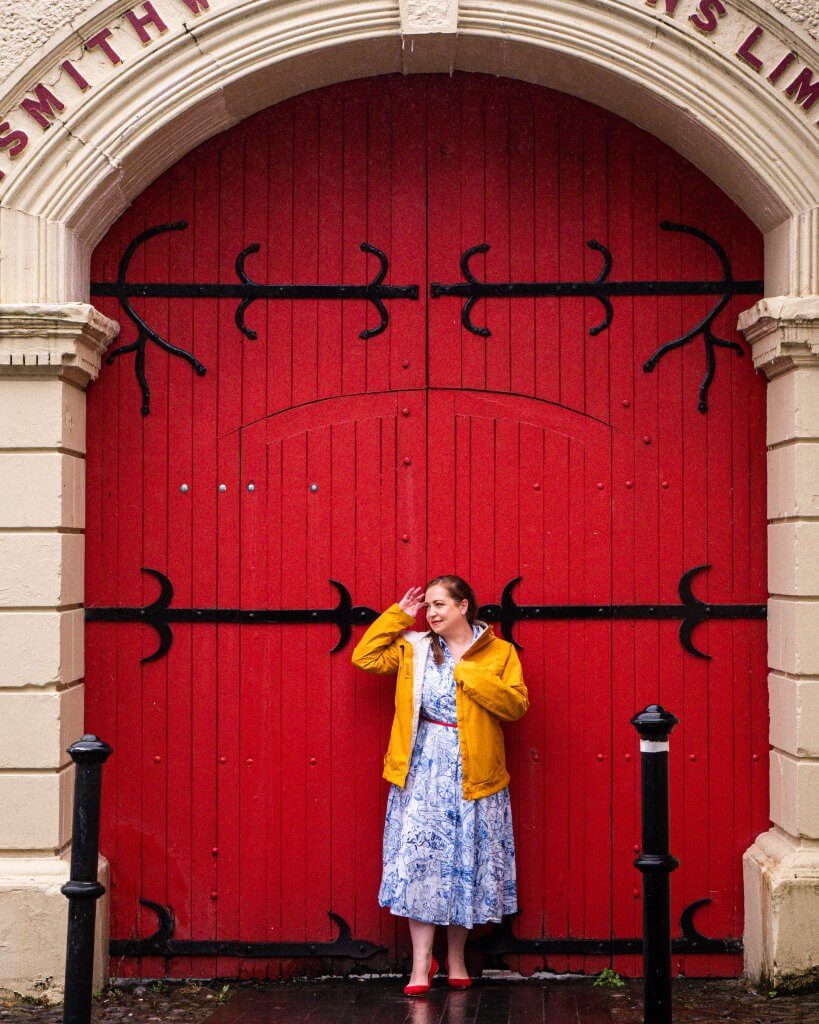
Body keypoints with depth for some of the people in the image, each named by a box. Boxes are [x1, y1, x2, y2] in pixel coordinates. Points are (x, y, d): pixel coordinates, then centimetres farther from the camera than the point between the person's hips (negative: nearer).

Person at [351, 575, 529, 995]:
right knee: (418, 858, -4)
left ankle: (456, 958, 21)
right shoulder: (414, 649, 8)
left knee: (465, 863, 6)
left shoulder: (499, 653, 1)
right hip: (422, 768, 1)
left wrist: (470, 674, -14)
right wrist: (398, 615, 2)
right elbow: (364, 656, 2)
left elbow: (516, 705, -8)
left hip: (472, 773, -1)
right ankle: (421, 964, 1)